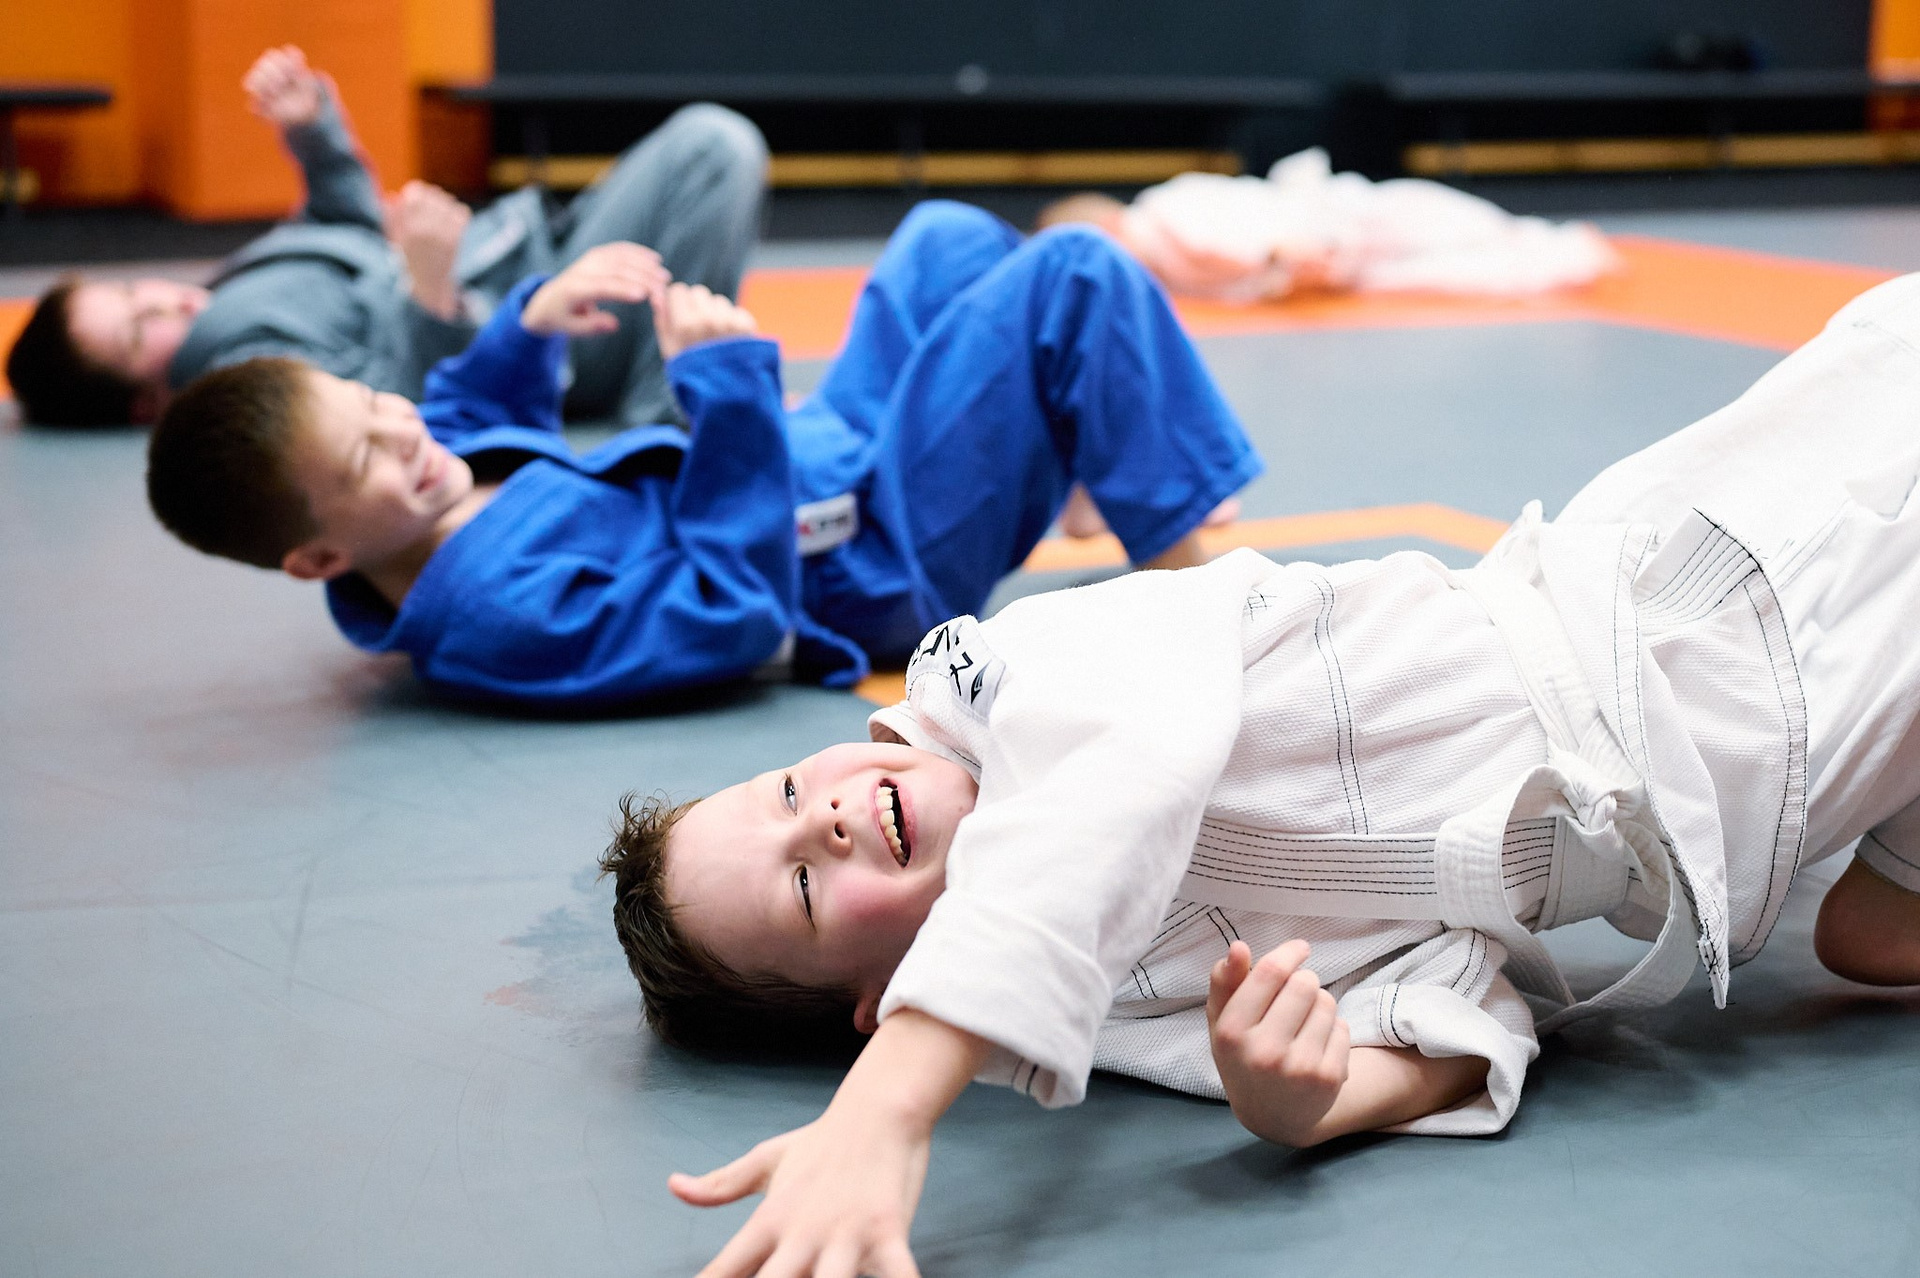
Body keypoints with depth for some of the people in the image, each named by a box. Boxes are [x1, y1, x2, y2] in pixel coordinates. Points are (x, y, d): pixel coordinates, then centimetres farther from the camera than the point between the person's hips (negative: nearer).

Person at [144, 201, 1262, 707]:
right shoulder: (500, 613, -35)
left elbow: (475, 411, 18)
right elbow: (734, 612, -35)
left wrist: (530, 322, -4)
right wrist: (726, 381, -34)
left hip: (826, 459, 10)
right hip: (885, 559, -10)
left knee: (948, 238, 25)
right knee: (1074, 275, -12)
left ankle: (1086, 441, 39)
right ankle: (1180, 549, 2)